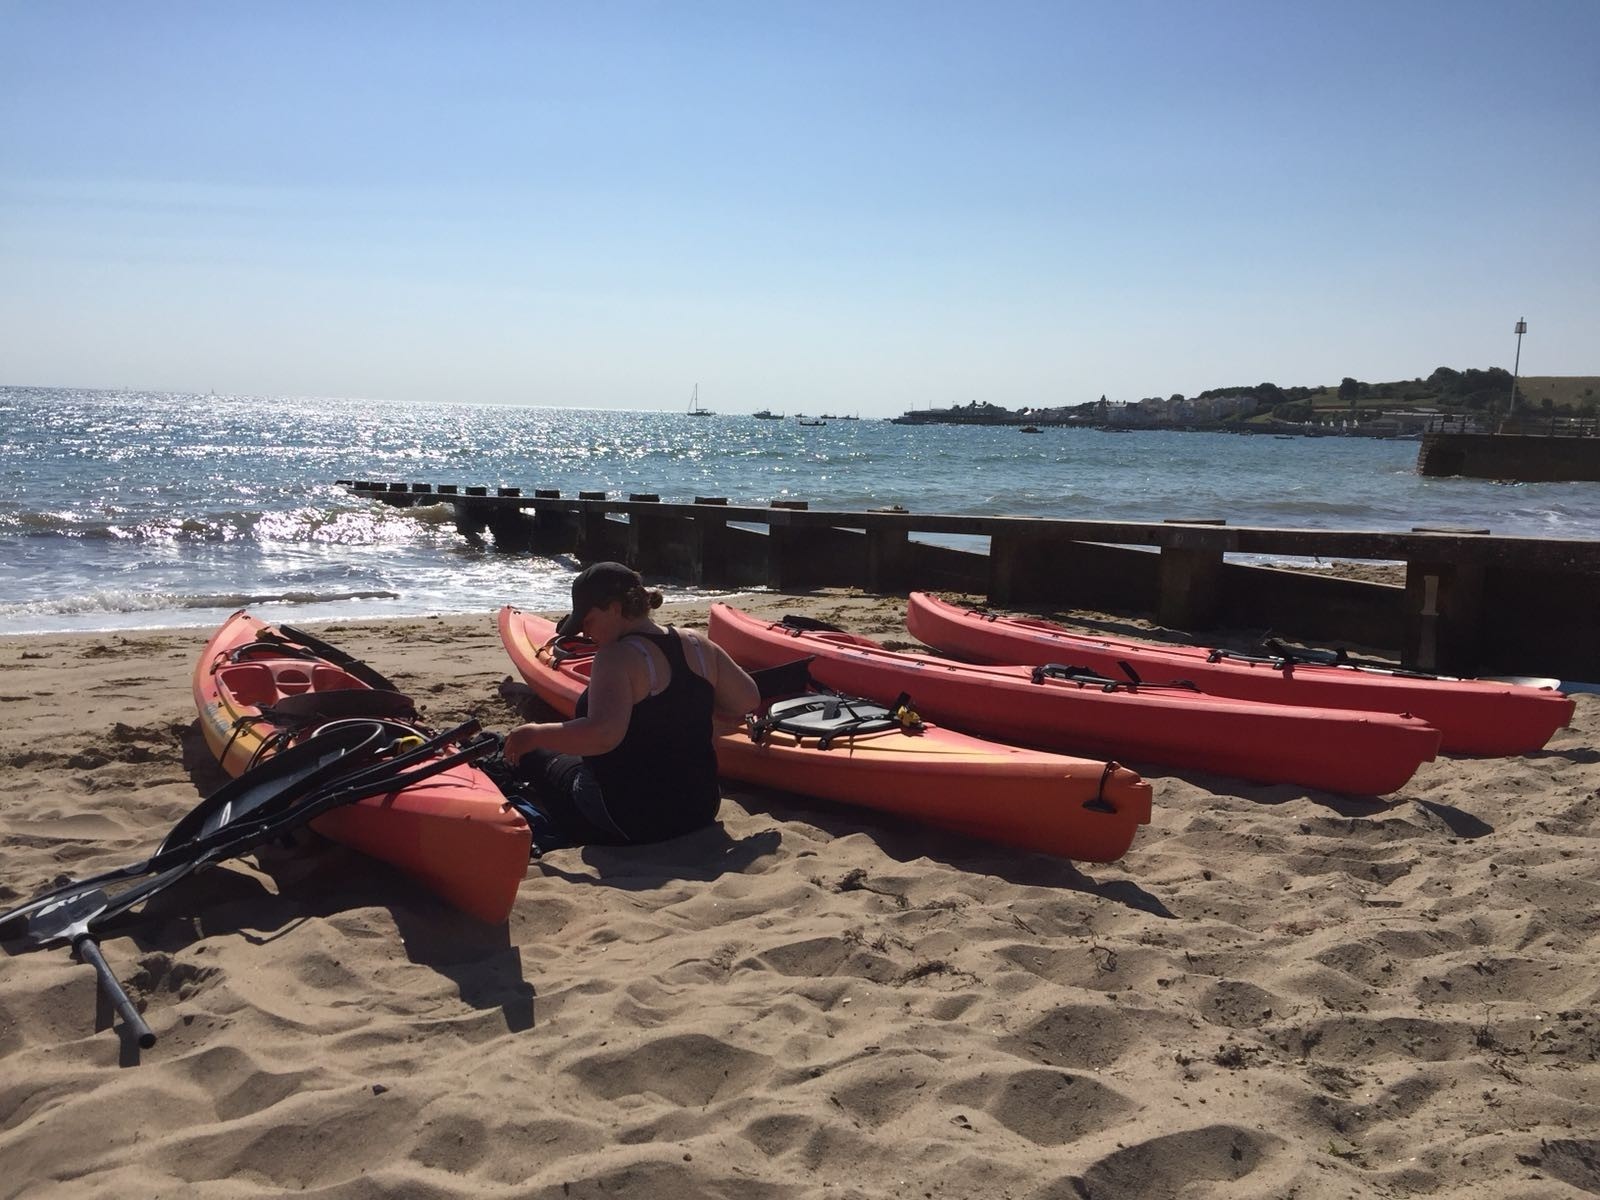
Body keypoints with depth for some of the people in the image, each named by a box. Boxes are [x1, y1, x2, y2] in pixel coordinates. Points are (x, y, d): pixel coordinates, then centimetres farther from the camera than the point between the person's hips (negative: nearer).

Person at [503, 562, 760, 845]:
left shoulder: (617, 657, -22)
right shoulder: (698, 646, 0)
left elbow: (602, 734, -35)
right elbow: (749, 700, 6)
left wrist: (534, 735, -22)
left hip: (628, 824, -7)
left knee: (531, 755, 16)